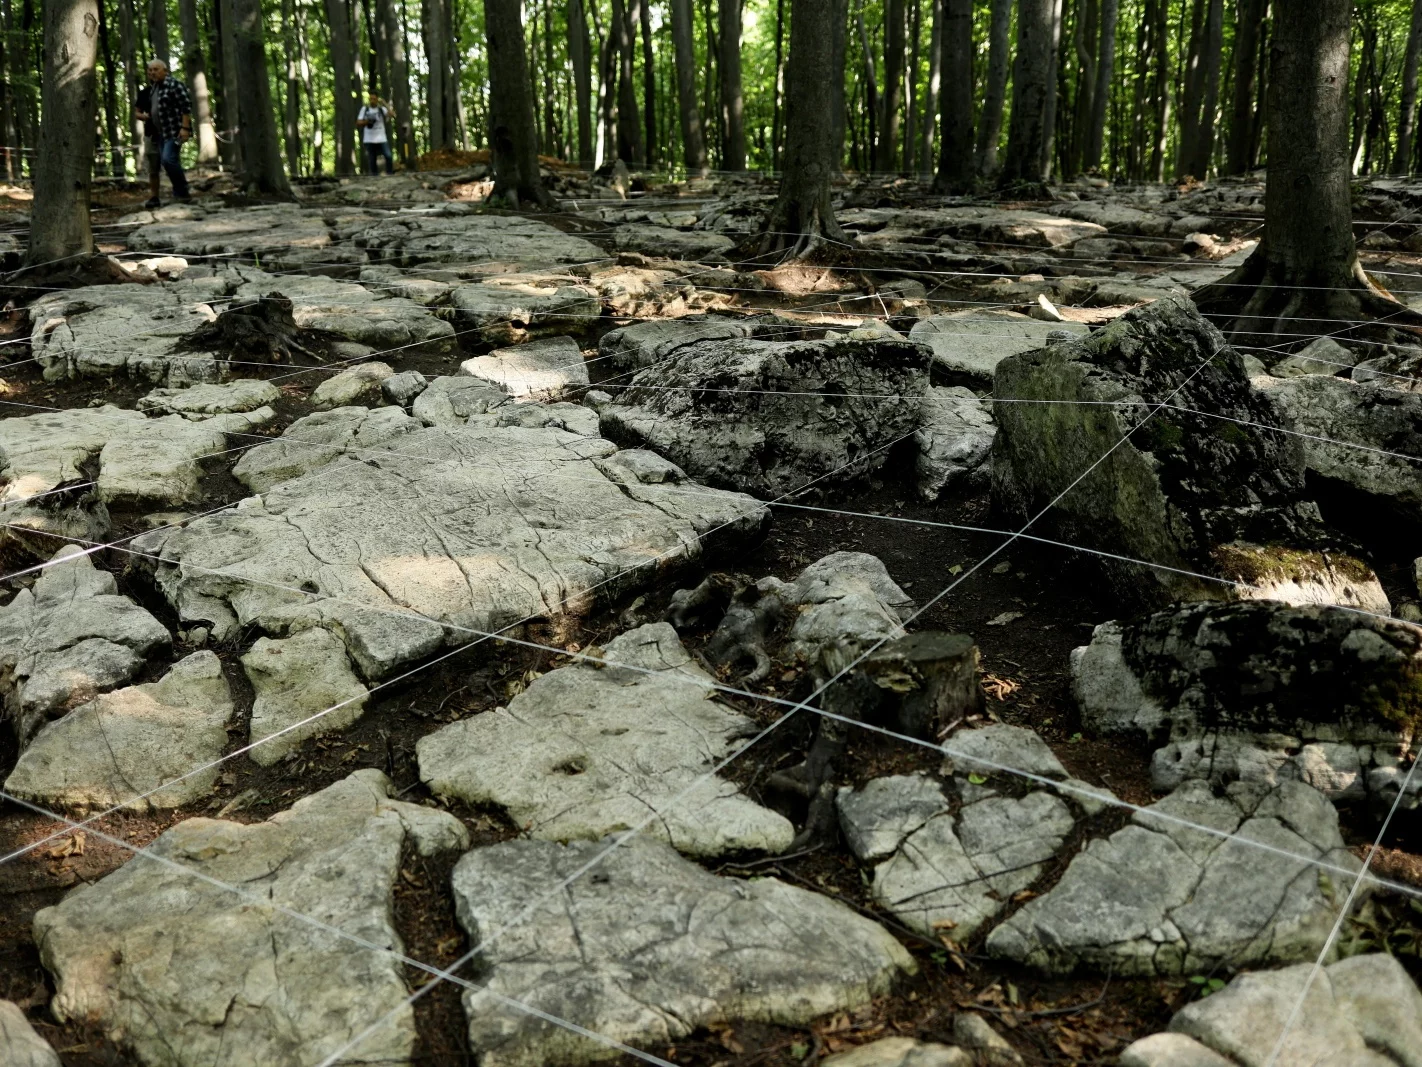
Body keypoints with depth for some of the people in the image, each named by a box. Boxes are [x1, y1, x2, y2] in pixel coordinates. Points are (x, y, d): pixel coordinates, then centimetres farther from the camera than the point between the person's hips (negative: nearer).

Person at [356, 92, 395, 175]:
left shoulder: (382, 109, 4)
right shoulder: (365, 109, 7)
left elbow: (392, 115, -14)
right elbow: (358, 122, 6)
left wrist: (385, 104, -17)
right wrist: (366, 121, -11)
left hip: (381, 138, -1)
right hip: (369, 140, 1)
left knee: (388, 156, -18)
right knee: (372, 160, 4)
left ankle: (390, 174, -9)